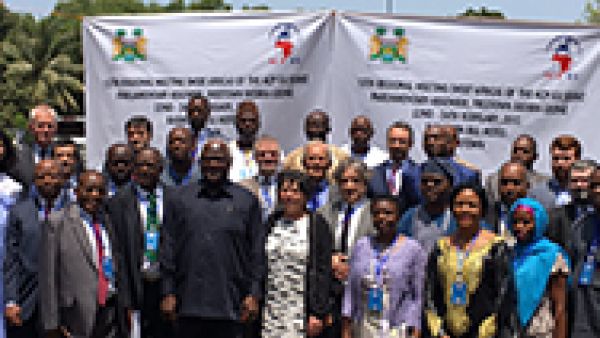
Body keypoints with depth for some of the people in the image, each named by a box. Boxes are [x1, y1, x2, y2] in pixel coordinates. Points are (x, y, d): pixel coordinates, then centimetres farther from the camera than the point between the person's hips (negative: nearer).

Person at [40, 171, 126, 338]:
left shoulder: (107, 221, 11)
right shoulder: (57, 222, -6)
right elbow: (48, 277, -8)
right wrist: (52, 324, -10)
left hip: (111, 313, 5)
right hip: (79, 317, -5)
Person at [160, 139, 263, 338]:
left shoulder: (246, 201, 6)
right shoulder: (180, 198, 8)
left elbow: (257, 252, 5)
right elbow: (168, 249, 7)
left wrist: (253, 294, -2)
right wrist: (168, 293, 1)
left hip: (230, 306, 0)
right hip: (189, 304, 1)